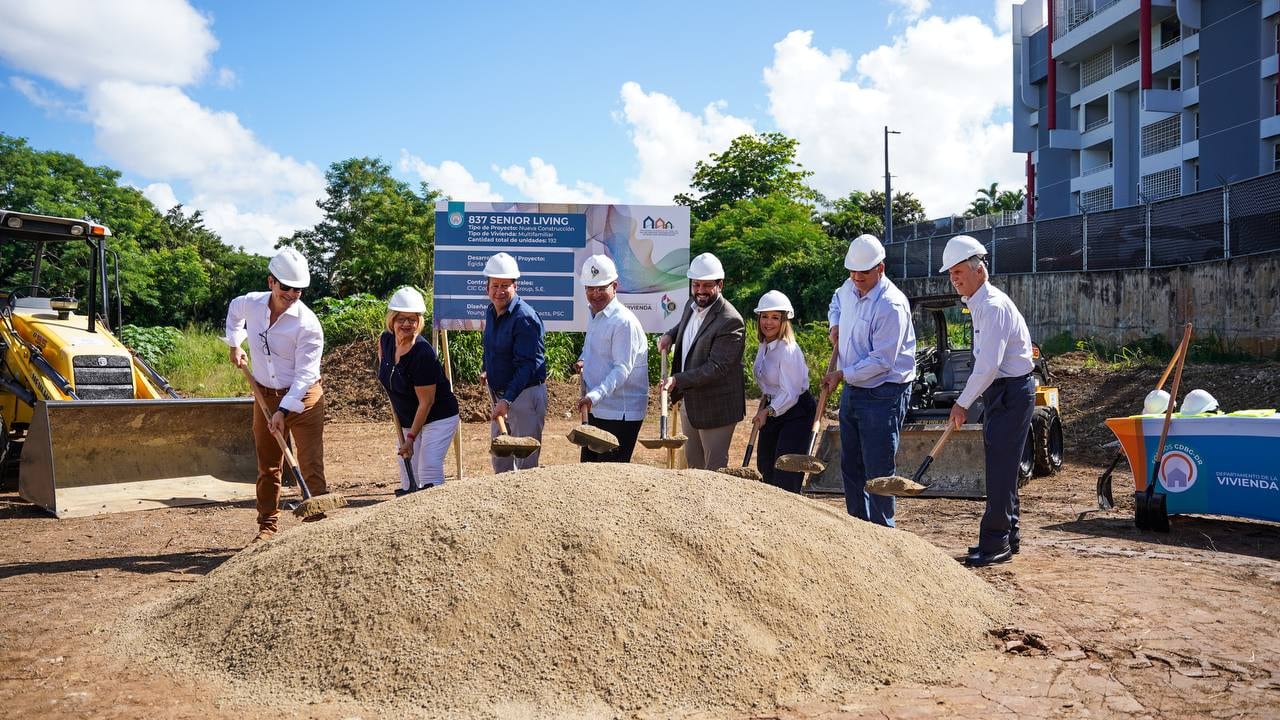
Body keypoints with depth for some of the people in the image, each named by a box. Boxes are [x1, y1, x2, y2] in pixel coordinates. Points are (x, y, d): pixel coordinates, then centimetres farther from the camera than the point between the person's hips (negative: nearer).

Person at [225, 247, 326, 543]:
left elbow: (305, 374, -22)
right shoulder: (250, 303, -6)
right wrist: (235, 344, 15)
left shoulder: (308, 323, -21)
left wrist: (283, 410, -28)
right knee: (267, 466, 14)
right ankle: (268, 525, 26)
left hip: (304, 398, -5)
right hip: (265, 395, 5)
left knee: (311, 467, -8)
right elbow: (234, 310, 22)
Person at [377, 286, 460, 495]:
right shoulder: (386, 340, -5)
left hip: (438, 417, -7)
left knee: (429, 472, -19)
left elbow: (426, 402, -22)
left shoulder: (423, 353, -26)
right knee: (407, 476, 7)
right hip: (407, 420, 7)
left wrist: (411, 438, -19)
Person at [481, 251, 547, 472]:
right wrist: (485, 369, 13)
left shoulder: (525, 317, -20)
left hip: (525, 394, -9)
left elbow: (526, 365, -26)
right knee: (499, 459, 18)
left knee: (525, 464, -3)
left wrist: (507, 400, -33)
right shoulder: (491, 312, 7)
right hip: (499, 394, 9)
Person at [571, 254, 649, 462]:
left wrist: (595, 395, -34)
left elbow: (622, 369, -24)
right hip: (594, 409, 9)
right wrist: (583, 361, 7)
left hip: (620, 414, -9)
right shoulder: (594, 315, 12)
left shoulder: (624, 322, -18)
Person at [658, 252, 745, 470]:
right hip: (689, 402, 9)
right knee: (692, 461, 22)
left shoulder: (730, 321, -24)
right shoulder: (692, 305, 2)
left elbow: (716, 368, -29)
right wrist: (670, 335, 8)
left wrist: (678, 380, -35)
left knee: (714, 467, 3)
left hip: (715, 408, -9)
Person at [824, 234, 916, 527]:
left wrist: (842, 375, -14)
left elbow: (881, 361, -22)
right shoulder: (850, 288, 5)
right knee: (850, 465, 15)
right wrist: (835, 325, 13)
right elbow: (836, 301, 32)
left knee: (878, 469, -6)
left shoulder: (891, 305, -21)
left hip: (883, 395, -9)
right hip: (852, 391, 9)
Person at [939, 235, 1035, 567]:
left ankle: (995, 543, -1)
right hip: (999, 391, 10)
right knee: (1001, 467, 15)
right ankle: (1008, 536, 26)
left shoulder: (994, 305, -19)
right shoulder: (979, 304, 13)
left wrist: (963, 403, -16)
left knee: (1000, 468, -7)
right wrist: (968, 401, 15)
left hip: (1011, 392, -10)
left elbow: (988, 366, -24)